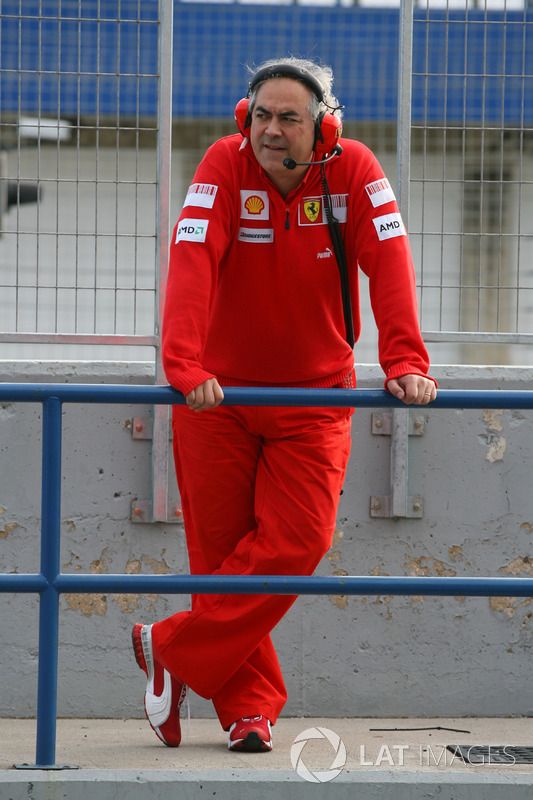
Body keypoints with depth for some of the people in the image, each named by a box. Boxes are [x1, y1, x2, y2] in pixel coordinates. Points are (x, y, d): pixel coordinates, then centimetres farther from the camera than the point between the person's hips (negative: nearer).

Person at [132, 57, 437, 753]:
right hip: (219, 392, -1)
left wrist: (405, 362, -33)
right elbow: (192, 262, -25)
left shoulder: (354, 170, -10)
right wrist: (185, 365, -39)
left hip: (315, 395, 1)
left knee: (296, 541, -13)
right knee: (220, 550, 2)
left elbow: (388, 263, -19)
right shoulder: (225, 165, -14)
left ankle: (174, 651, 1)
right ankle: (249, 706, 15)